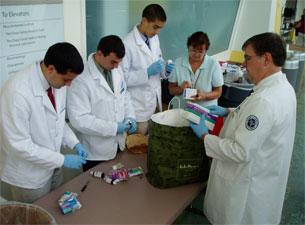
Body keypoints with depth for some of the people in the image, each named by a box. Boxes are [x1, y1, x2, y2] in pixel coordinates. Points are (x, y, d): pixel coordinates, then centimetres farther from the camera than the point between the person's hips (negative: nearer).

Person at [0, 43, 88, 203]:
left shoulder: (57, 81, -7)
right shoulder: (18, 92, -30)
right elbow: (20, 145, -26)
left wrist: (74, 143, -4)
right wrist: (62, 160, -22)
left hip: (52, 167, 7)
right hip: (29, 176, -7)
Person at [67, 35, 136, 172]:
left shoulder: (116, 70, 1)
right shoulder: (82, 80, -23)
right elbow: (79, 119, -26)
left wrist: (130, 116, -2)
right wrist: (113, 128, -22)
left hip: (118, 145, 7)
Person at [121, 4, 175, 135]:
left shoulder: (154, 38, 8)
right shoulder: (127, 44, -17)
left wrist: (166, 70, -3)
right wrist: (147, 72, -25)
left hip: (155, 104, 7)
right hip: (139, 108, -7)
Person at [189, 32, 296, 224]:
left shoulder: (264, 101, -33)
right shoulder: (282, 87, -1)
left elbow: (241, 152, -30)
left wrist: (204, 136, -18)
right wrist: (229, 112, 8)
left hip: (249, 185, -9)